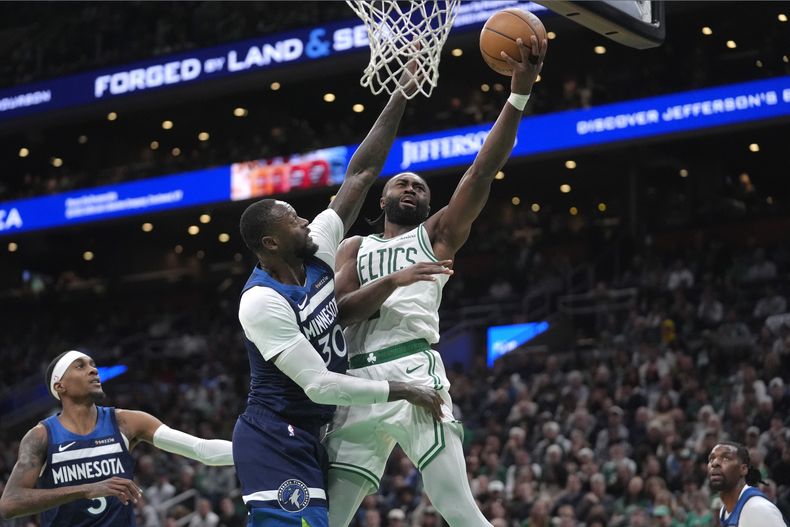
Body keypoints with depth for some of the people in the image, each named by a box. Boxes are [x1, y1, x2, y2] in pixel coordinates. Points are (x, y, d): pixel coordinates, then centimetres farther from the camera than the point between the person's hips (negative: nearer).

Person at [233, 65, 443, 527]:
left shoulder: (318, 251, 2)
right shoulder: (263, 302, -20)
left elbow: (362, 172, 3)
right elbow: (320, 385, -24)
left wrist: (402, 95, -2)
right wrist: (405, 391, -18)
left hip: (306, 438, 9)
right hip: (275, 441, -9)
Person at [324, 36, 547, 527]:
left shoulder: (439, 233, 18)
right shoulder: (354, 247, 24)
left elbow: (483, 172, 4)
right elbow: (339, 312, 6)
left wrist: (520, 93, -7)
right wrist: (395, 280, -10)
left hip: (413, 371, -3)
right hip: (357, 382, 3)